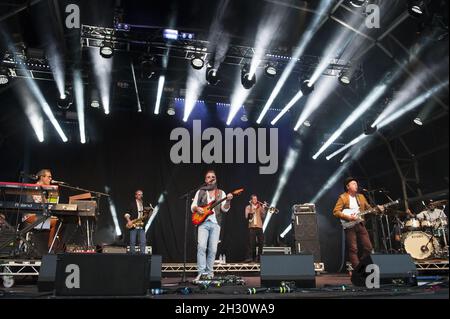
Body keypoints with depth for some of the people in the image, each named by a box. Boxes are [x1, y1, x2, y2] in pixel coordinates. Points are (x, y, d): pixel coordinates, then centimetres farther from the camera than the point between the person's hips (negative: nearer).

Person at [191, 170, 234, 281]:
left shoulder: (221, 193, 12)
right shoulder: (200, 192, 12)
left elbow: (224, 209, 1)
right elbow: (192, 206, 10)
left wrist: (228, 201, -18)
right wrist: (197, 208, -12)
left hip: (215, 223, 1)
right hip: (203, 222, -1)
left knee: (213, 249, -2)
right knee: (201, 246, -18)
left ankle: (209, 273, 10)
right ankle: (201, 272, -12)